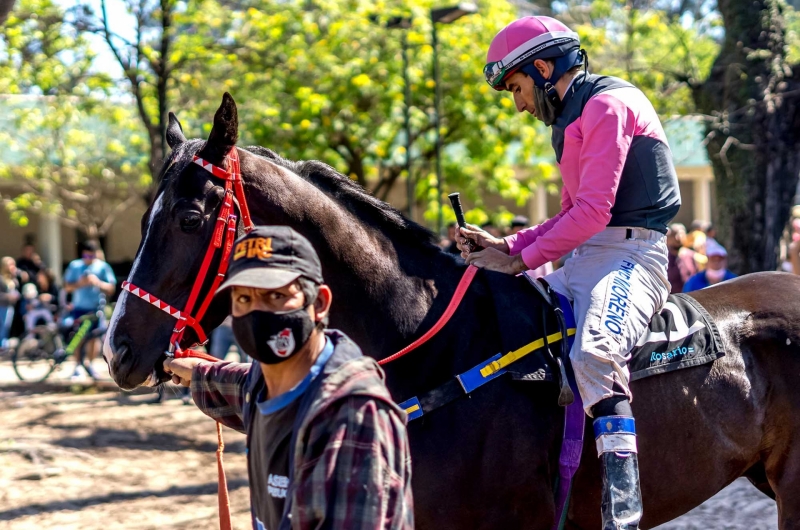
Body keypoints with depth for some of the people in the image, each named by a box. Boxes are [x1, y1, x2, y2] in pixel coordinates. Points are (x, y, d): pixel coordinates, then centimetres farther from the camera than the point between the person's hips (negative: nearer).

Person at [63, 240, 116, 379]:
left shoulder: (103, 267, 2)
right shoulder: (74, 266, 6)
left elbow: (111, 288, -1)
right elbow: (67, 287, 5)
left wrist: (97, 282, -18)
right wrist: (79, 283, -14)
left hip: (95, 308, -1)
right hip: (79, 307, 1)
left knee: (94, 336, -6)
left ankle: (89, 363, 10)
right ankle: (78, 366, 5)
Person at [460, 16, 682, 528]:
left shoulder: (608, 105, -9)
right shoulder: (576, 119, 23)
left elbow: (593, 210, -17)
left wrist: (522, 258, -13)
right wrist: (503, 245, 10)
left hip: (630, 254, -11)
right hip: (586, 257, 11)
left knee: (594, 353, -34)